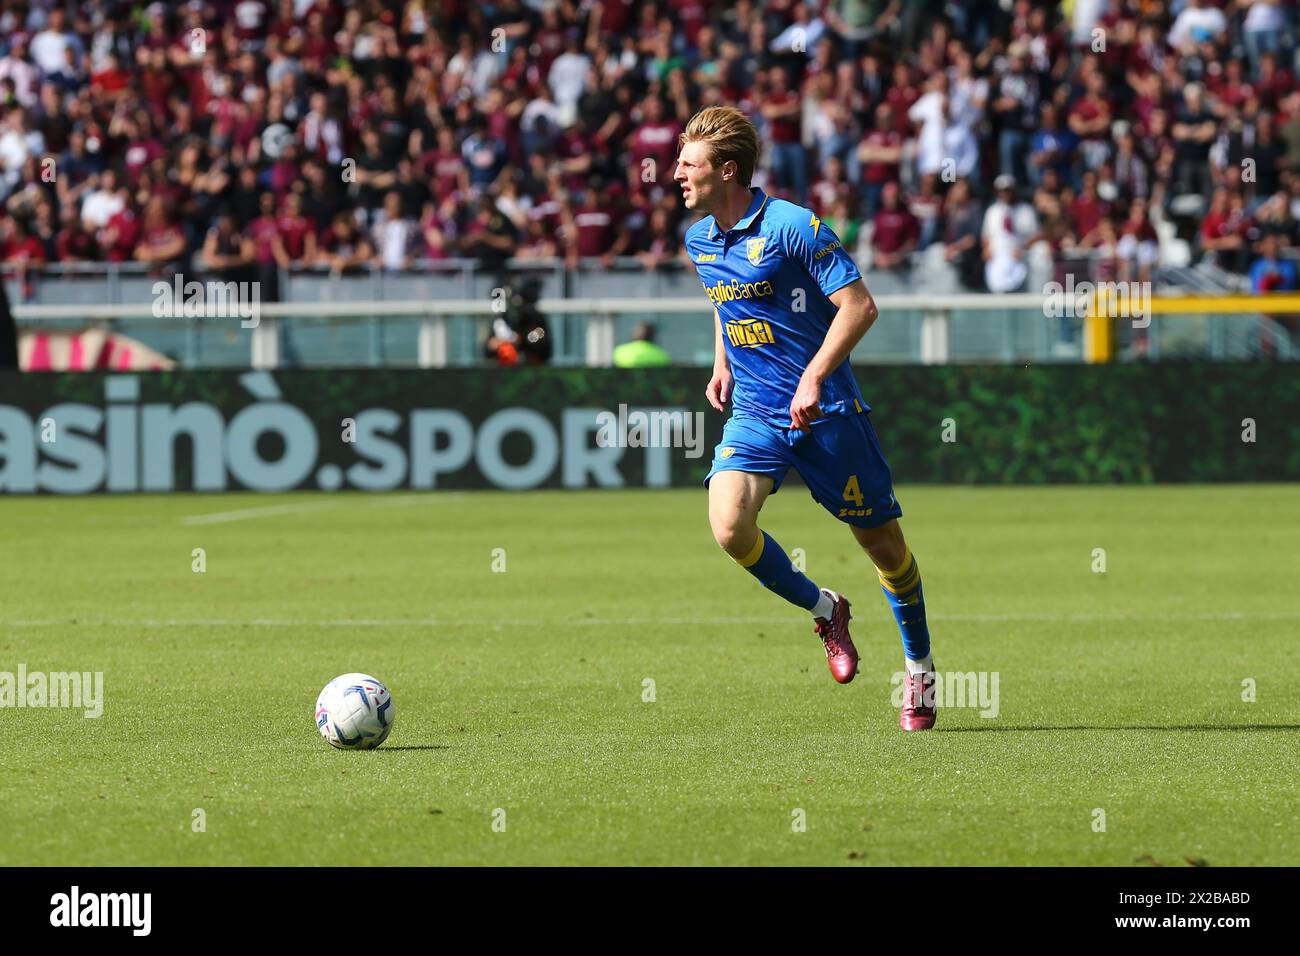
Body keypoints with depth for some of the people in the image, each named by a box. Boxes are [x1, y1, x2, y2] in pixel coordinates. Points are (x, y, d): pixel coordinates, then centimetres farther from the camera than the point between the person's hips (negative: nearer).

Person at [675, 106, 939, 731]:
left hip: (824, 411, -5)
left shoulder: (794, 226, -14)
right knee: (729, 526, -20)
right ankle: (823, 610, 7)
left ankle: (920, 668, 25)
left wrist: (814, 377, -24)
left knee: (882, 543, 4)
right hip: (753, 415, 5)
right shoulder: (699, 241, 8)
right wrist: (723, 365, 13)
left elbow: (859, 305, -16)